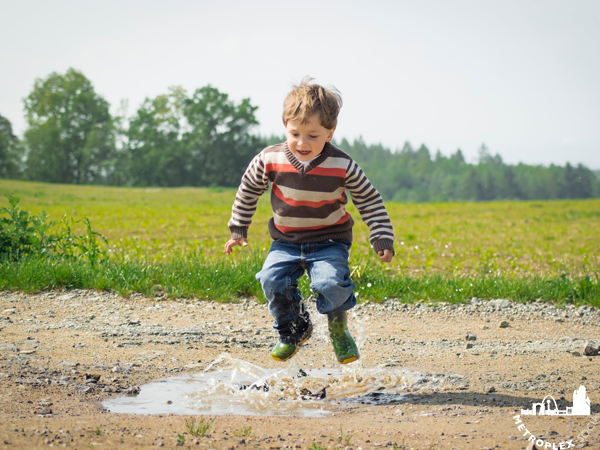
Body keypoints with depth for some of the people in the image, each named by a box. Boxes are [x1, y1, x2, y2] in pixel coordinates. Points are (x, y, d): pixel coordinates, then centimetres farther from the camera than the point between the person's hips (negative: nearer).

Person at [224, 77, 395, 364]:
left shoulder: (342, 166, -14)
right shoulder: (270, 160, -11)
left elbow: (370, 201, -2)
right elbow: (248, 190, 7)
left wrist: (382, 239, -6)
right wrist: (238, 230, 12)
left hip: (329, 241, -2)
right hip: (286, 242, 2)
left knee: (331, 282, -27)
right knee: (273, 279, -21)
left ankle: (339, 328, 7)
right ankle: (294, 330, 8)